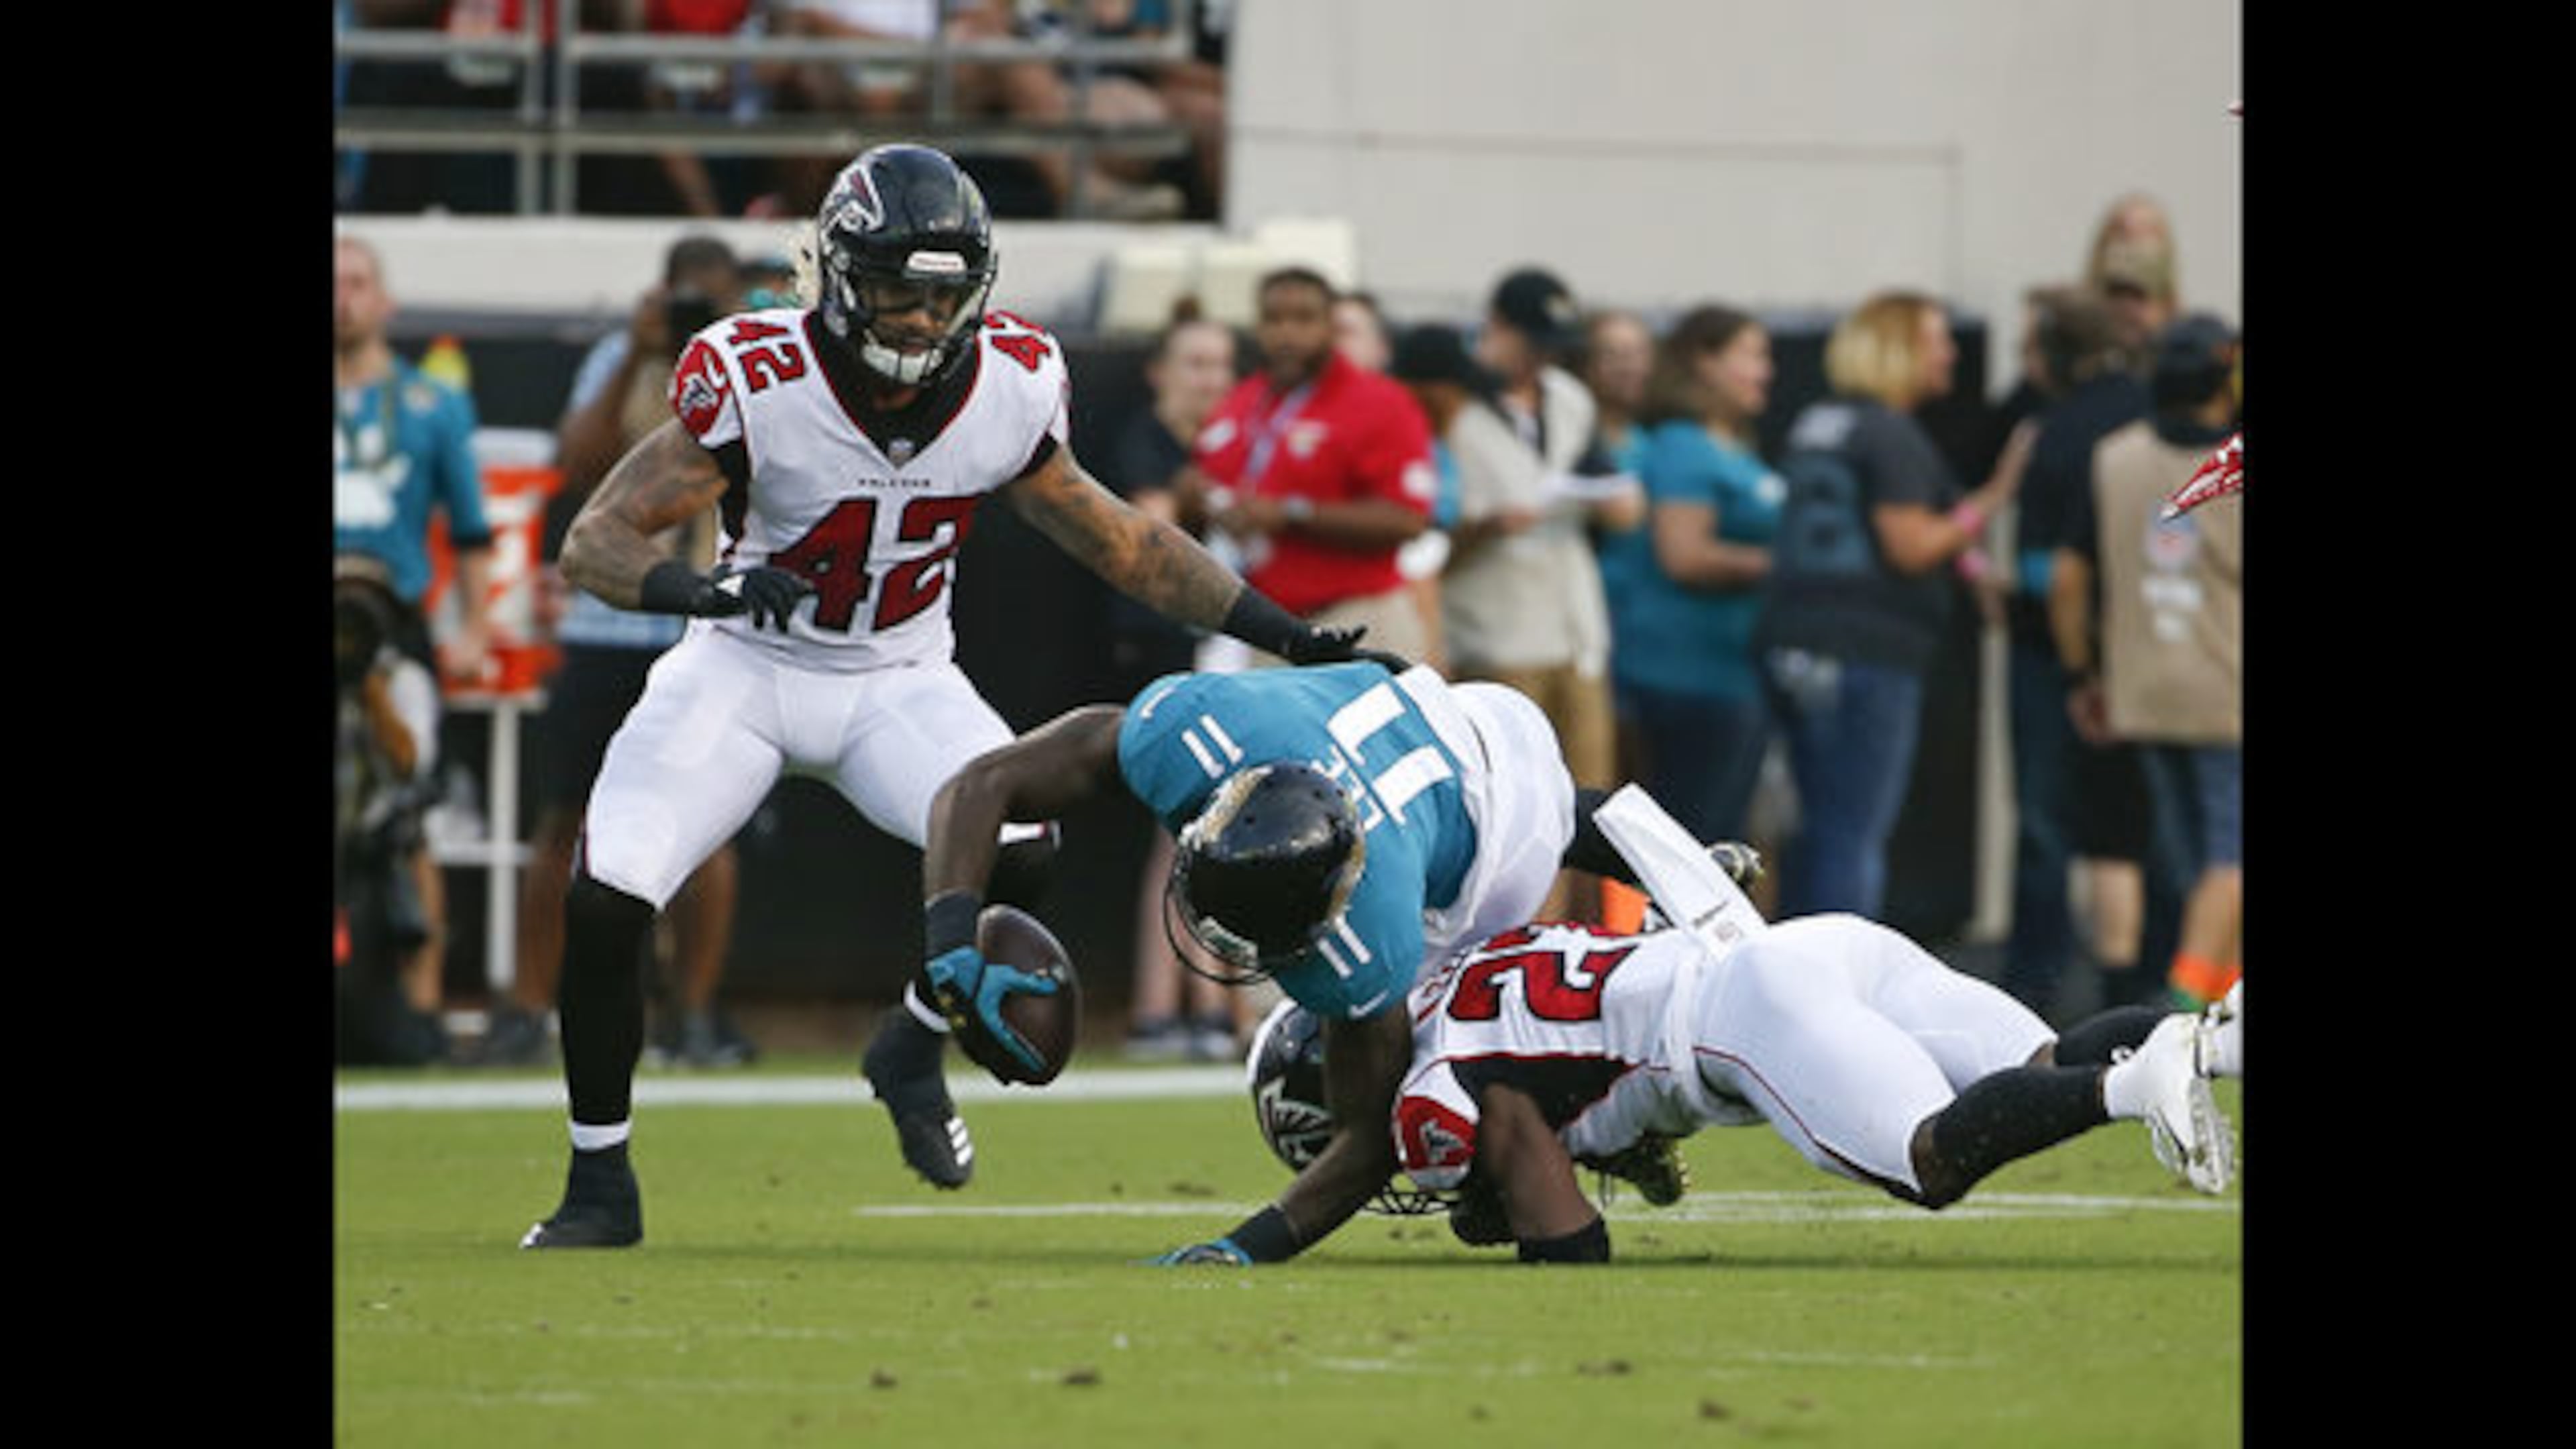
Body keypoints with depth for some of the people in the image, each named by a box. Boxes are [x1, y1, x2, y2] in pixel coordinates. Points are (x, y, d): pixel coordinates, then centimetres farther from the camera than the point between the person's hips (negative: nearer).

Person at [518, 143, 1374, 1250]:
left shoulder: (1010, 387, -14)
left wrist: (1281, 632, -1)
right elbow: (594, 542, -24)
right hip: (746, 666, -2)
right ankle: (599, 1187, 1)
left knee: (1022, 857, -24)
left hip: (900, 680, 2)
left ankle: (914, 1053, 7)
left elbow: (1106, 535, 2)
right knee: (604, 900, -19)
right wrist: (711, 589, -45)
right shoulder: (756, 384, -25)